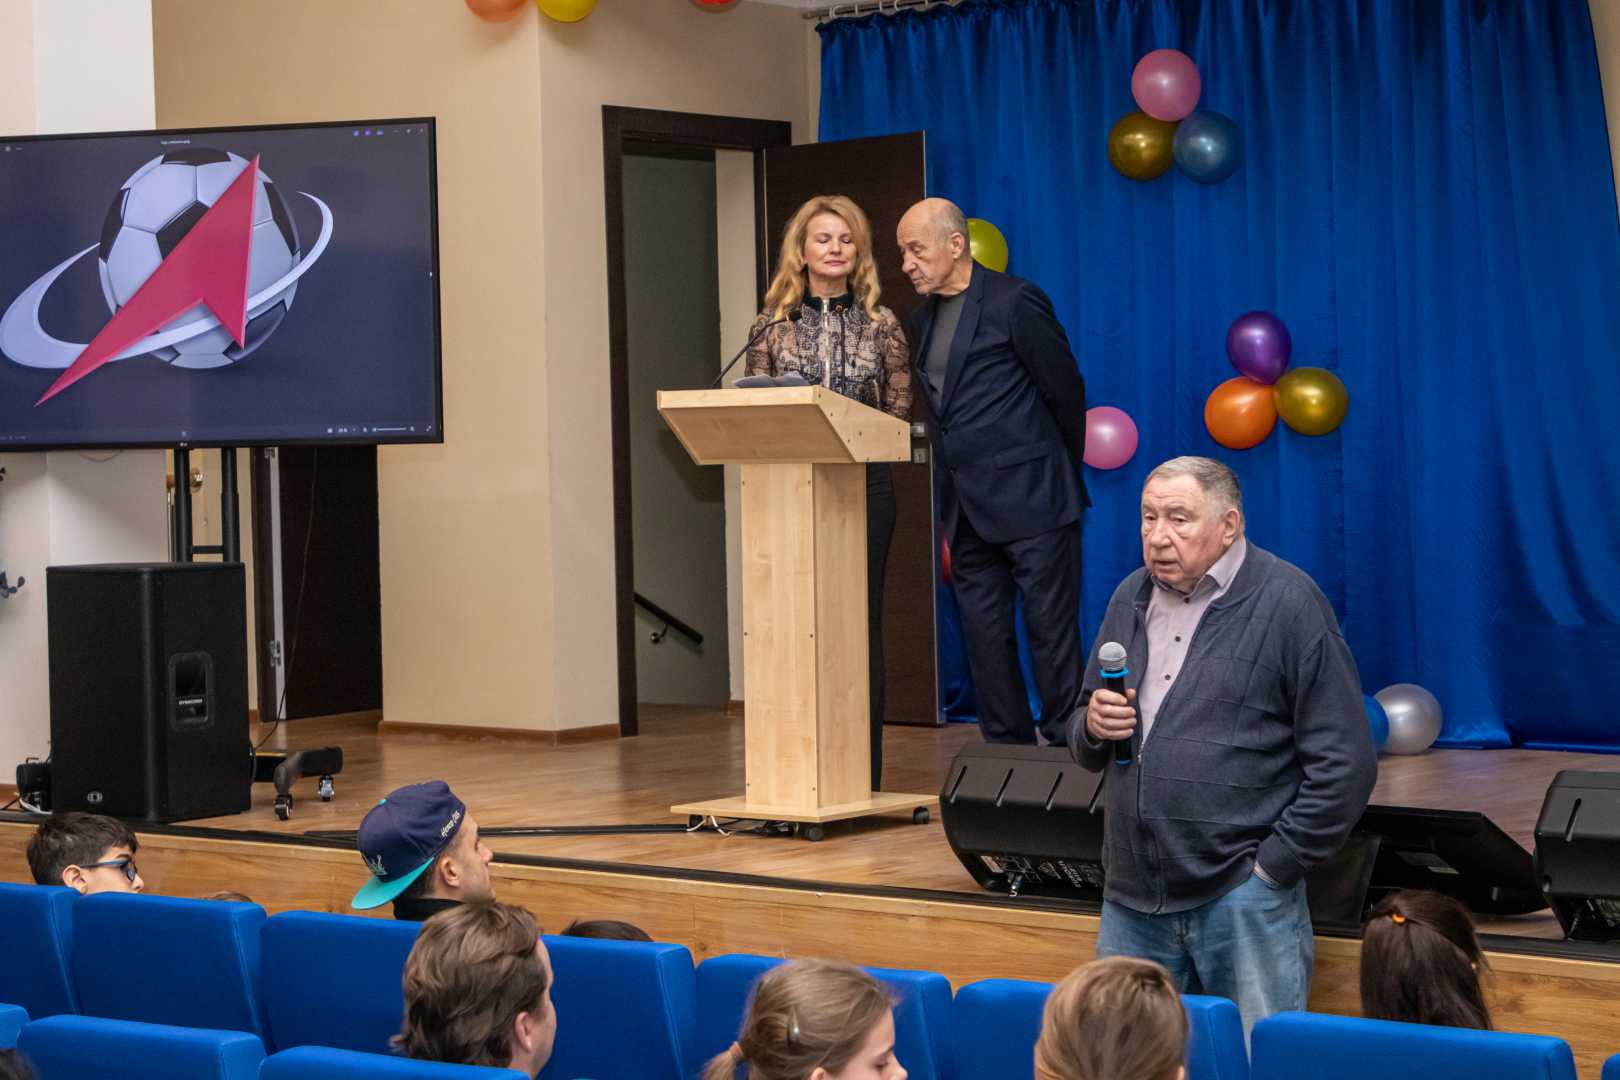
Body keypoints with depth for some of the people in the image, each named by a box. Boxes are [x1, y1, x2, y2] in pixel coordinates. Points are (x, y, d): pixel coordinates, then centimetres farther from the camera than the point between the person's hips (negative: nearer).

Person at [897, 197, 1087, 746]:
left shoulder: (1015, 302, -8)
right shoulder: (923, 320, 14)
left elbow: (1067, 391, -3)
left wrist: (1060, 471, 8)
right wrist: (950, 506, 14)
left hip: (1030, 499, -7)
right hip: (968, 511, 7)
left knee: (1051, 632, -3)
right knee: (984, 639, 7)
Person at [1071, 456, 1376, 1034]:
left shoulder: (1288, 602, -5)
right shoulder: (1132, 598, 13)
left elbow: (1344, 763, -8)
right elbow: (1085, 746, 23)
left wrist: (1275, 866, -10)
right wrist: (1093, 726, -1)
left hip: (1243, 900, -5)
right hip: (1132, 899, 5)